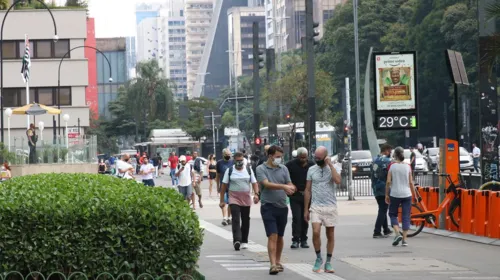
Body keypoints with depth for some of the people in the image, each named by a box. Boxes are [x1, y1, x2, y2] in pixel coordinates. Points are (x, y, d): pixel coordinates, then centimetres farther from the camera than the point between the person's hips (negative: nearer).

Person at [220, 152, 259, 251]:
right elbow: (224, 186, 3)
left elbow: (254, 183, 5)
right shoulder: (229, 170, 1)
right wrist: (222, 200, 1)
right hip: (234, 198, -3)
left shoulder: (248, 170, 6)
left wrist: (256, 194, -12)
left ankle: (244, 241, 20)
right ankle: (237, 240, -27)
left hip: (246, 199, 3)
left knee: (245, 220, 9)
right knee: (236, 219, -17)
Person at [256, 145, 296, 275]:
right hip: (268, 207, -4)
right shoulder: (261, 169, -4)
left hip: (282, 207, 4)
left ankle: (278, 261, 27)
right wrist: (284, 187, -29)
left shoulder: (283, 168, 8)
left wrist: (291, 188, -20)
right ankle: (273, 265, -17)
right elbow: (267, 184, -18)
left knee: (280, 237, 14)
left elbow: (289, 184, 5)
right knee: (272, 236, -13)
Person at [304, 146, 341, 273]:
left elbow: (338, 180, -21)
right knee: (316, 232, -15)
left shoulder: (332, 169, 1)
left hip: (330, 207, 0)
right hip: (316, 207, 0)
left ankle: (328, 263, 14)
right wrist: (306, 209, 7)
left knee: (330, 235, 5)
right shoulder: (311, 170, 6)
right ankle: (318, 258, 4)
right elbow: (308, 190, 9)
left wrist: (330, 164, -16)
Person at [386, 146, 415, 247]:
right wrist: (414, 195, 11)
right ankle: (404, 239, 3)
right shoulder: (407, 167, 1)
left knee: (393, 214, 13)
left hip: (395, 194, -1)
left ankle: (397, 234, -8)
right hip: (407, 194, 1)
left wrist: (386, 195, 3)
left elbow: (388, 182, -6)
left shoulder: (392, 166, -4)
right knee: (406, 217, 6)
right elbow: (411, 182, 1)